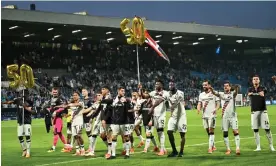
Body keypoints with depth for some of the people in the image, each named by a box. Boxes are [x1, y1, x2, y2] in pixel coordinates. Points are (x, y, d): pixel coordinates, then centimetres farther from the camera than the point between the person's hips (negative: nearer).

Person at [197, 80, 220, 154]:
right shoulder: (201, 95, 13)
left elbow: (218, 103, -1)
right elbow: (199, 104, 11)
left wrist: (215, 109, -20)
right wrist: (198, 108, -11)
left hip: (212, 115, -5)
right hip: (204, 115, 5)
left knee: (211, 131, -10)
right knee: (208, 131, 10)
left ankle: (210, 148, -13)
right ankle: (213, 146, 23)